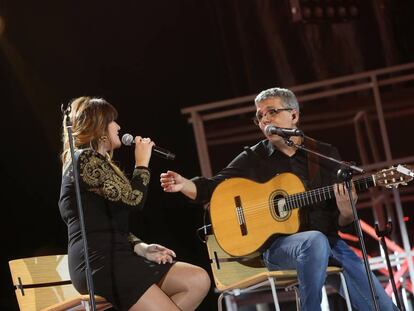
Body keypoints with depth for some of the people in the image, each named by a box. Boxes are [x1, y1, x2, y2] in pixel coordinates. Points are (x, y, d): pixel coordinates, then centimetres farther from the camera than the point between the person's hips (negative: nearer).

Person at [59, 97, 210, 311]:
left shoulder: (97, 161, 26)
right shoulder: (86, 158, -6)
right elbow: (132, 199, -15)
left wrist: (142, 248, 4)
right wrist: (142, 163, 3)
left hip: (115, 255, 10)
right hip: (98, 261, -10)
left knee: (198, 281, -5)